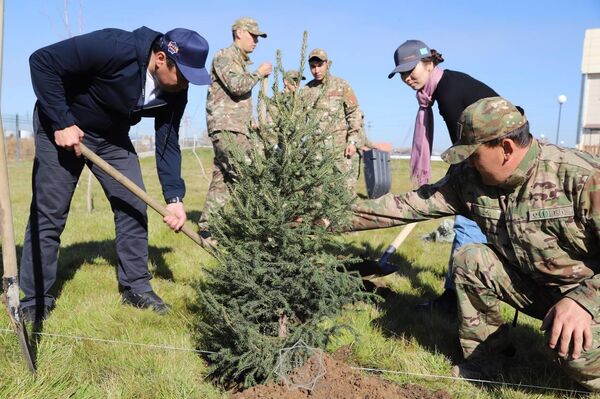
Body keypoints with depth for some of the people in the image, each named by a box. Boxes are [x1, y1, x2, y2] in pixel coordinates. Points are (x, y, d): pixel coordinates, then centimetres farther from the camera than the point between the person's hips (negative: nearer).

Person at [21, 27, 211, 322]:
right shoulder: (114, 47, -33)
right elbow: (42, 61, -27)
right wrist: (61, 122, -28)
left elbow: (167, 143, -9)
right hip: (62, 128, -5)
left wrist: (174, 197, -18)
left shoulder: (175, 92, -14)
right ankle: (34, 302, 8)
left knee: (133, 207, -1)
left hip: (112, 135, 6)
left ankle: (136, 287, 13)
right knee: (48, 215, -5)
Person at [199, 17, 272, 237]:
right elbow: (237, 86, -18)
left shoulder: (242, 62, 26)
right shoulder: (224, 56, -3)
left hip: (236, 128, 9)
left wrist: (249, 121, 19)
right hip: (225, 127, -9)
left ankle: (206, 227, 10)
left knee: (222, 178, 7)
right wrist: (259, 73, -4)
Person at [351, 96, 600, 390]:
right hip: (531, 283, 5)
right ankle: (485, 358, 1)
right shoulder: (469, 178, -10)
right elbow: (411, 204, -11)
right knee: (468, 259, -17)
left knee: (572, 344, -34)